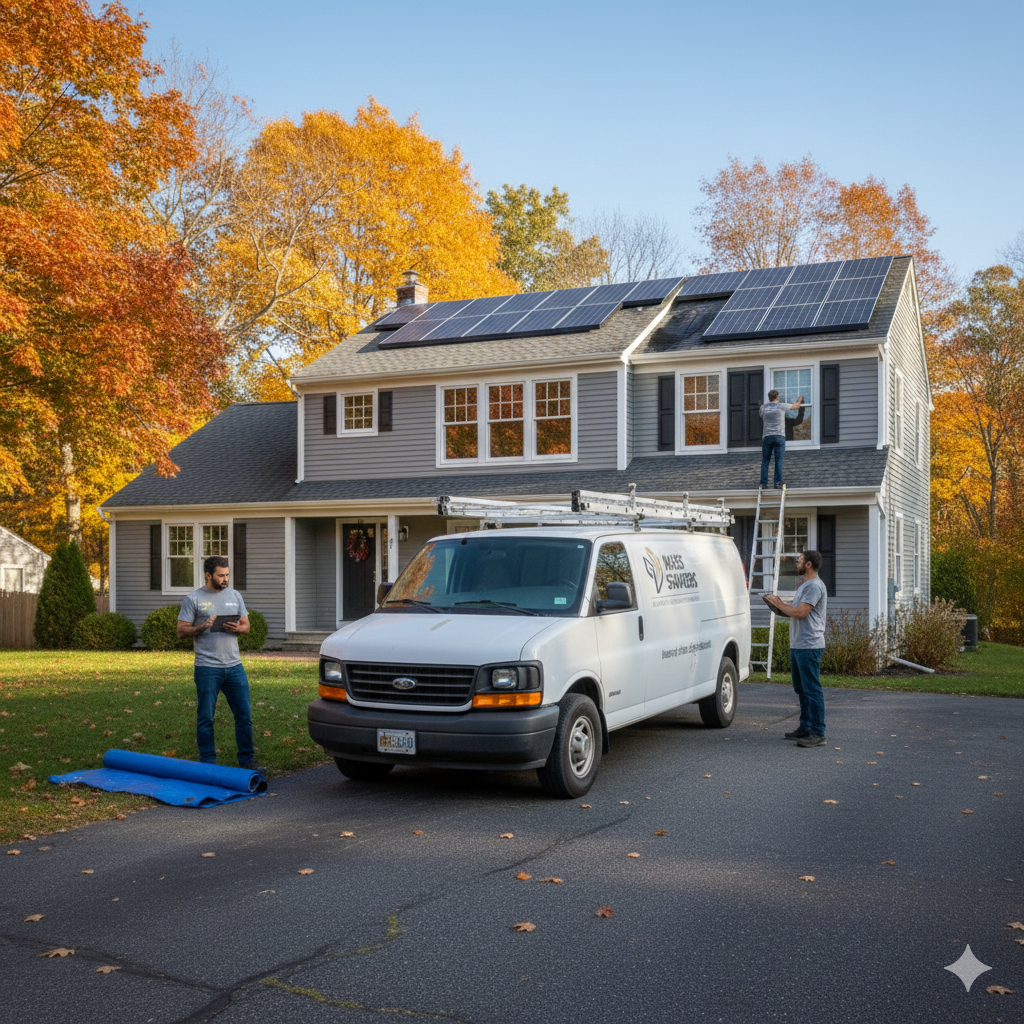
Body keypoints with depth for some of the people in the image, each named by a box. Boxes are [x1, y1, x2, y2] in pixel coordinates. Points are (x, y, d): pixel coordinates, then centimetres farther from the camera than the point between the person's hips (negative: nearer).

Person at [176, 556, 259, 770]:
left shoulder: (234, 596, 12)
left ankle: (247, 759, 16)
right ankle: (208, 762, 14)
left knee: (244, 715, 5)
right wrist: (202, 626, -17)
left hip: (234, 666, 4)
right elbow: (181, 630, -1)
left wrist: (238, 628, -7)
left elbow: (246, 625, 16)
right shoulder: (194, 599, 0)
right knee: (205, 718, 3)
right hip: (207, 668, -4)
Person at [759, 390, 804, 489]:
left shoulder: (763, 407, 7)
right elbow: (796, 406, 17)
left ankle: (764, 483, -3)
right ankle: (777, 483, -11)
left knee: (765, 460, 5)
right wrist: (799, 400, 39)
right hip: (779, 436, -2)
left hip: (767, 436, 2)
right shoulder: (781, 406, 1)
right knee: (779, 461, -3)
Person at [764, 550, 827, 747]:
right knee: (801, 689, 17)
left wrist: (778, 603, -11)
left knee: (812, 689, -9)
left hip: (810, 646, -11)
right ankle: (805, 728, 26)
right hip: (797, 645, 11)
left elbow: (800, 612, -23)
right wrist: (779, 604, 7)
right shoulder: (804, 585, 20)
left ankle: (818, 733, -7)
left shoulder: (814, 586, -14)